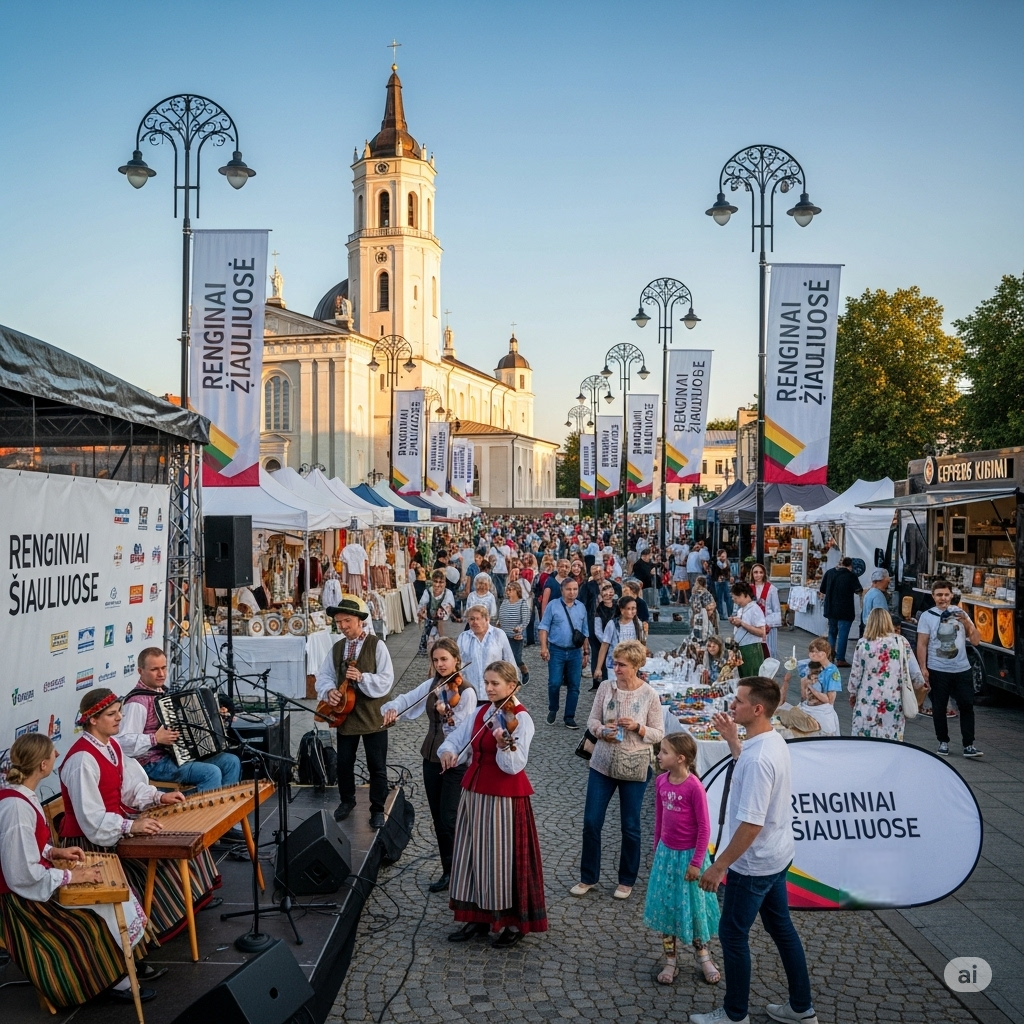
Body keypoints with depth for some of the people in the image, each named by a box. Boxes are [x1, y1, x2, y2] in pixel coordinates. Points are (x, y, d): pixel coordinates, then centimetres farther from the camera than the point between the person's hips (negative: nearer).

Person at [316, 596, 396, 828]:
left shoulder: (376, 646, -11)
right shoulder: (336, 648, 5)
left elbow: (386, 681, -16)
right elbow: (324, 675, 6)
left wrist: (362, 678, -30)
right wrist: (329, 690, -15)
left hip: (373, 716, -4)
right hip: (345, 715, 5)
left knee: (377, 766, 5)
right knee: (344, 763, 16)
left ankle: (377, 809, 20)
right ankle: (347, 800, 37)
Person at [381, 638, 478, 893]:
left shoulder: (466, 692, -14)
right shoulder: (431, 685, 5)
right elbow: (407, 700, -1)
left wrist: (448, 716, -39)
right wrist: (392, 709, -22)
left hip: (456, 762, -7)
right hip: (431, 757, 7)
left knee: (449, 819, -7)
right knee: (438, 819, 11)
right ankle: (448, 871, 22)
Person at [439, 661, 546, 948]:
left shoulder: (521, 719, -14)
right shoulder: (481, 713, 7)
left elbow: (514, 766, -22)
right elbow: (456, 738, 4)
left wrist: (503, 745, -41)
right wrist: (448, 751, -18)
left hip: (505, 797, -7)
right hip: (474, 792, 7)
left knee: (503, 859, 1)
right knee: (473, 855, 13)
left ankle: (514, 923, 16)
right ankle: (478, 917, 26)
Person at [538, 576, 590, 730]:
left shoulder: (581, 607, 10)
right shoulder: (553, 605, -1)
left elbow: (585, 632, 16)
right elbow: (544, 627, -3)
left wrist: (586, 651, 15)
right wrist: (544, 647, -12)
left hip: (575, 652, 3)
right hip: (556, 651, -3)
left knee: (574, 686, 4)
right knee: (554, 683, -8)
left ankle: (570, 717, 13)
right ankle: (552, 710, 17)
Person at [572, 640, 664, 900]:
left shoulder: (650, 695, -10)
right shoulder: (606, 687, -4)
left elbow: (659, 734, -5)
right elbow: (592, 719, 3)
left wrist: (637, 727, -22)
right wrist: (601, 731, -18)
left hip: (634, 769, -2)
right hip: (602, 764, 3)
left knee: (630, 827, 10)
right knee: (591, 822, 6)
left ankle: (627, 880, 29)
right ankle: (588, 877, 25)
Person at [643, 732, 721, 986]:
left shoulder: (694, 787, -22)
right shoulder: (661, 782, -3)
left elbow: (704, 828, -15)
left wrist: (696, 862, -14)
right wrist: (657, 851, 14)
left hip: (688, 855, -5)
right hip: (666, 853, 5)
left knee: (692, 906, 9)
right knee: (664, 907, 10)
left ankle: (703, 958, 31)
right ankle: (670, 961, 24)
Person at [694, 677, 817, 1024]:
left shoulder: (758, 758, -30)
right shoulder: (773, 741, 0)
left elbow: (751, 824, -30)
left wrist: (719, 865, -22)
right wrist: (731, 739, 16)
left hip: (753, 864, -9)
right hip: (777, 856, 10)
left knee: (732, 934, 7)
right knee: (781, 927, 20)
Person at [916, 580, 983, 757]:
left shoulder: (960, 613, 7)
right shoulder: (927, 616, -1)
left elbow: (976, 641, 4)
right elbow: (922, 645, -3)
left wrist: (966, 623, -12)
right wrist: (923, 668, -10)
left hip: (962, 670, 2)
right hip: (937, 671, -2)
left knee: (967, 706, -2)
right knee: (939, 708, 5)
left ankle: (969, 745, 3)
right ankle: (943, 742, 20)